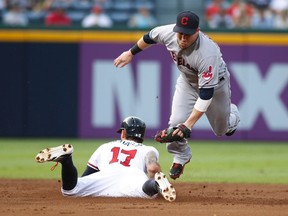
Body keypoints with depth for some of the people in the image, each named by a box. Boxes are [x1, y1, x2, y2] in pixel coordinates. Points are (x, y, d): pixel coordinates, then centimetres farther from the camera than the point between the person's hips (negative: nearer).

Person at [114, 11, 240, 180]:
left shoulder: (207, 54, -46)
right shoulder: (168, 33, -30)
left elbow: (206, 93, -43)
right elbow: (150, 37, -5)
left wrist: (190, 123, -47)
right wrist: (131, 53, 9)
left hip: (215, 83, -4)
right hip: (188, 80, 4)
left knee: (221, 129, 14)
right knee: (177, 121, -13)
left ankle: (232, 114, 52)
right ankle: (180, 157, 15)